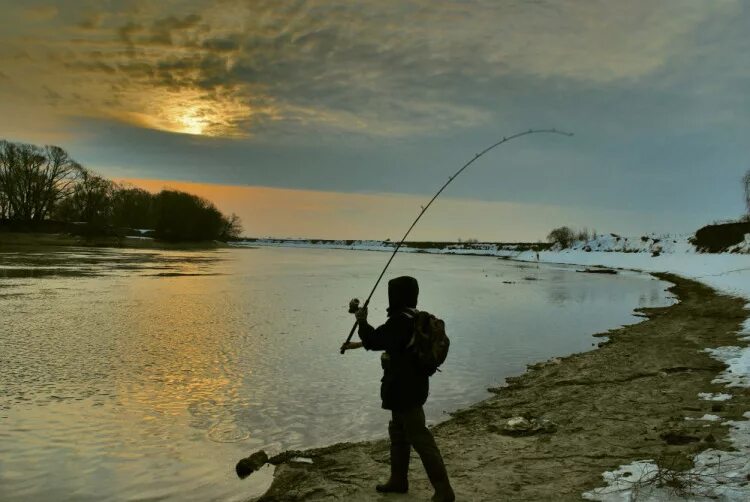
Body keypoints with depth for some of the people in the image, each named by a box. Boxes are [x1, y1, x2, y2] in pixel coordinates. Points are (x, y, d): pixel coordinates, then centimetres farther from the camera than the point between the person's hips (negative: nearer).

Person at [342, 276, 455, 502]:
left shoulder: (401, 321, -23)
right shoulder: (413, 318, 10)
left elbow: (375, 340, -22)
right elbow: (384, 339, 23)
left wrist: (362, 321, -4)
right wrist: (358, 344, 29)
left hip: (406, 389, -11)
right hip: (407, 387, 11)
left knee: (419, 437, -6)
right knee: (398, 432, 21)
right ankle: (398, 480, 34)